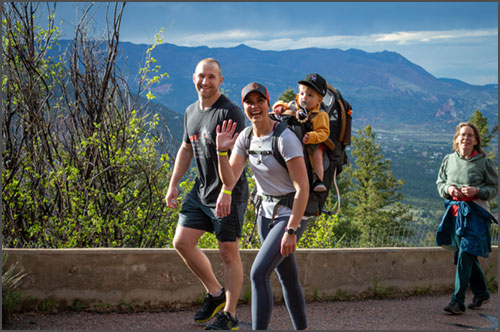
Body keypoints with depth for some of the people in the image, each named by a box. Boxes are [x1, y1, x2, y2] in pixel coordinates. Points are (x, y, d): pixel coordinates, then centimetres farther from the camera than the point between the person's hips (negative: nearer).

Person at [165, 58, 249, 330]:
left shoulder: (229, 112, -14)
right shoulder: (191, 112, 12)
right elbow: (186, 149, 22)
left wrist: (226, 191, -30)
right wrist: (173, 184, 18)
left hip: (228, 195, -8)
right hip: (200, 191, 8)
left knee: (228, 252, -2)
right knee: (182, 242, 4)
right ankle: (215, 293, 21)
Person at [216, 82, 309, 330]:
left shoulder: (285, 138, -22)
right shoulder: (245, 137, -1)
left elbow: (303, 187, -23)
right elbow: (229, 180, -7)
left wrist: (291, 230, -26)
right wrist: (221, 150, -23)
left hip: (292, 214, -7)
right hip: (266, 212, 7)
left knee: (258, 274, -20)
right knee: (287, 278, 17)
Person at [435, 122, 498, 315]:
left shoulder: (484, 162, -2)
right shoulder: (448, 160, 9)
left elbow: (494, 188, 1)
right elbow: (440, 183, 16)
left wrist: (476, 191, -16)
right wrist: (448, 189, -6)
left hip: (475, 213, -5)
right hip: (454, 211, 5)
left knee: (465, 255, -12)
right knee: (466, 255, 14)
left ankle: (458, 301, -11)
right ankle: (481, 293, 32)